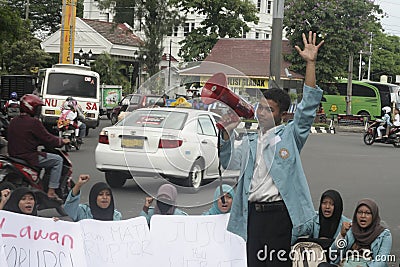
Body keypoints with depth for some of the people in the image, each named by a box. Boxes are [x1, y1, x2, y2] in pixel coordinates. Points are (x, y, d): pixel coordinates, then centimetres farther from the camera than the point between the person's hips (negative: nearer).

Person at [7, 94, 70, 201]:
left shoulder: (13, 121, 11)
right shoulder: (33, 122, -15)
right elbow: (47, 138, -13)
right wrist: (62, 141, 5)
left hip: (14, 155, 9)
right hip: (29, 157, -9)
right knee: (58, 160, -1)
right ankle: (51, 191, -6)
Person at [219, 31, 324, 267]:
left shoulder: (290, 135, 5)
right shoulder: (250, 141, 19)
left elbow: (308, 107, -6)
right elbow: (230, 162, 10)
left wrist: (311, 64, -13)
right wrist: (227, 134, -5)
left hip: (280, 213, -5)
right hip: (254, 214, 5)